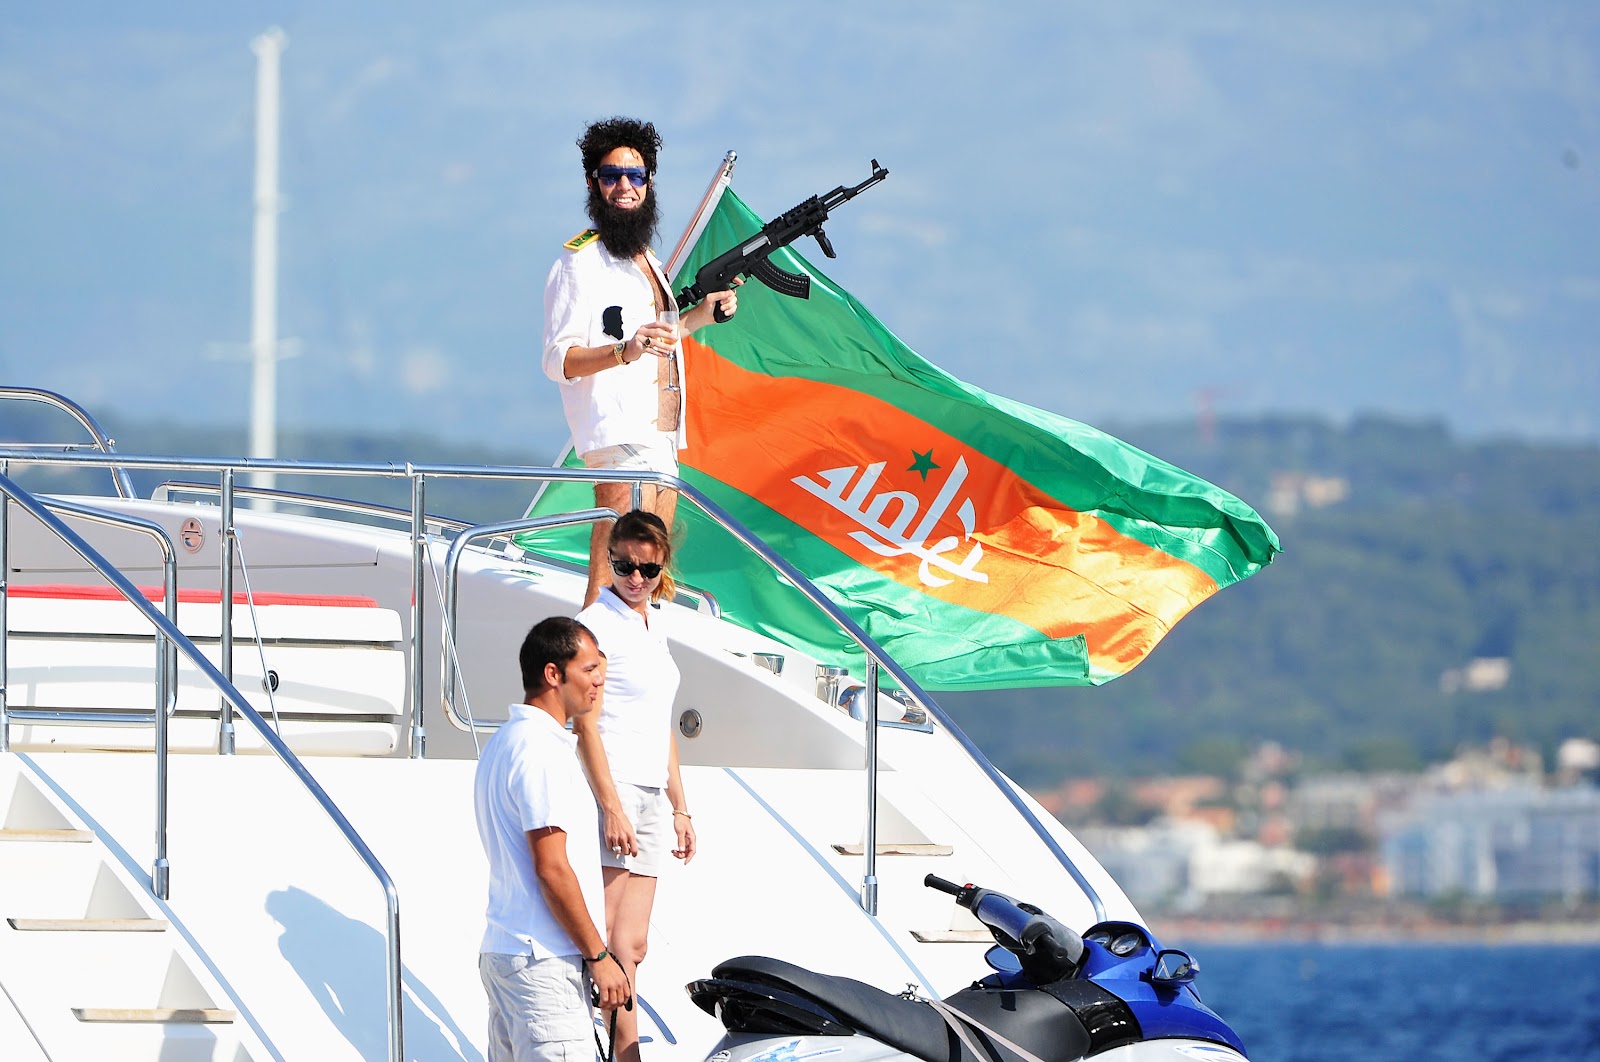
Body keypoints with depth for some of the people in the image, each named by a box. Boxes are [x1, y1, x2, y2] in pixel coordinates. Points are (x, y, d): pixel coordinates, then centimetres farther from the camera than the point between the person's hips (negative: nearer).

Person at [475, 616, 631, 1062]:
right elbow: (551, 869, -19)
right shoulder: (541, 750, -16)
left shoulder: (505, 741, 16)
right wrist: (599, 957, -13)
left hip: (502, 953, 10)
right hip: (546, 964, -10)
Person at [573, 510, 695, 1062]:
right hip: (610, 786, -8)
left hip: (651, 794, 8)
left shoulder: (653, 626, 19)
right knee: (614, 945, -11)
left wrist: (679, 806, 22)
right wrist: (611, 806, -19)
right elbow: (585, 722, -12)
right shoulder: (598, 620, -6)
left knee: (632, 945, 4)